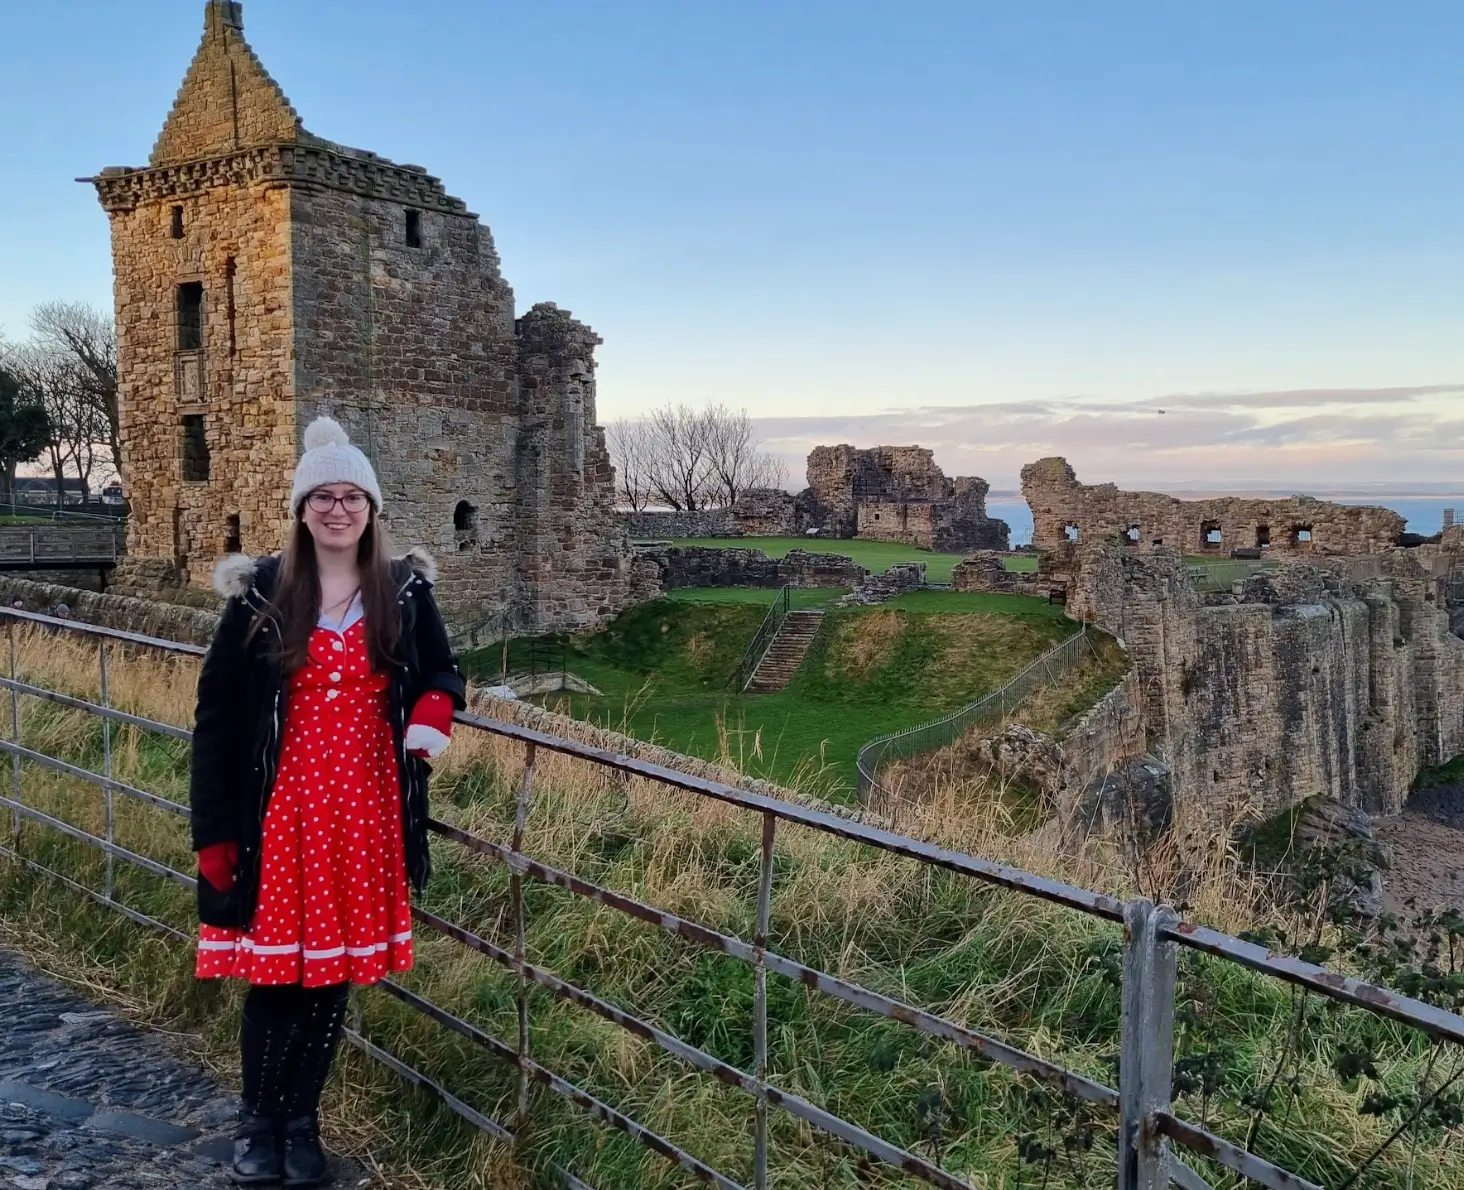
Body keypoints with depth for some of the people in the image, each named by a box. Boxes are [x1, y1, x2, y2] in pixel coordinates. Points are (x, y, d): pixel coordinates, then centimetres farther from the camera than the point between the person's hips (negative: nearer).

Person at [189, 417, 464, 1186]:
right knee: (274, 965, 5)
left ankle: (301, 1122, 29)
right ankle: (257, 1120, 28)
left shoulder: (404, 590, 1)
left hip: (364, 808, 2)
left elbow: (441, 675, 13)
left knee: (336, 968, 10)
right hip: (280, 806, -1)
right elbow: (217, 713, -3)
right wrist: (215, 827, -6)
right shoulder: (260, 594, -3)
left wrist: (433, 710, -12)